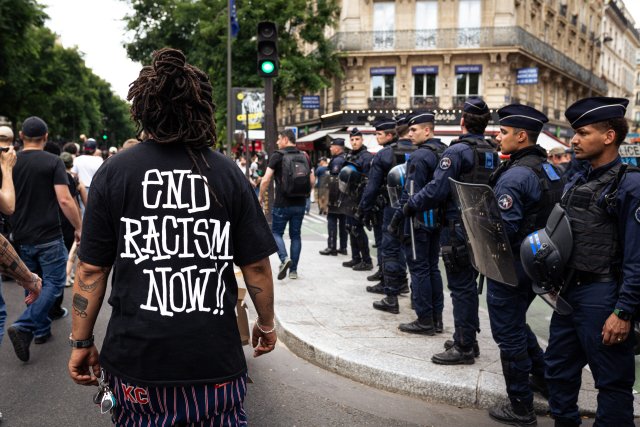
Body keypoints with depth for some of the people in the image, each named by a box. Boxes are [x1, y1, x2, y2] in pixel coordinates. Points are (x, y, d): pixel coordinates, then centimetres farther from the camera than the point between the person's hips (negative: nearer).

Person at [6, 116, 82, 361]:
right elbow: (64, 200, -17)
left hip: (22, 238, 5)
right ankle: (24, 327, -13)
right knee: (53, 283, 3)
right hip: (49, 236, -5)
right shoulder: (53, 162, -10)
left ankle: (42, 329, 28)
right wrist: (79, 228, -6)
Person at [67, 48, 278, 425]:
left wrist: (82, 342, 9)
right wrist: (267, 324, 14)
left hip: (136, 354, 1)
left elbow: (92, 269, -2)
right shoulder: (228, 174, -5)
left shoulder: (113, 173, -4)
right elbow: (257, 266, -1)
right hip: (216, 357, 0)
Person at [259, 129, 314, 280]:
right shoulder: (304, 156, 7)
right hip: (300, 204, 4)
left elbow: (266, 180, -12)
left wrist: (261, 196, 1)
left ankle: (284, 258, -14)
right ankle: (293, 270, 12)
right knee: (295, 235, 11)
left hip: (282, 203, -4)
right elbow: (312, 180, 6)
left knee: (276, 232, 10)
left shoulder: (278, 155, -7)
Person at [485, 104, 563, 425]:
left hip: (511, 265, -9)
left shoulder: (515, 175, -22)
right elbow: (550, 215, 14)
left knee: (509, 333, 4)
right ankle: (544, 378, 37)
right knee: (517, 324, 27)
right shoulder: (549, 169, 7)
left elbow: (504, 229, -25)